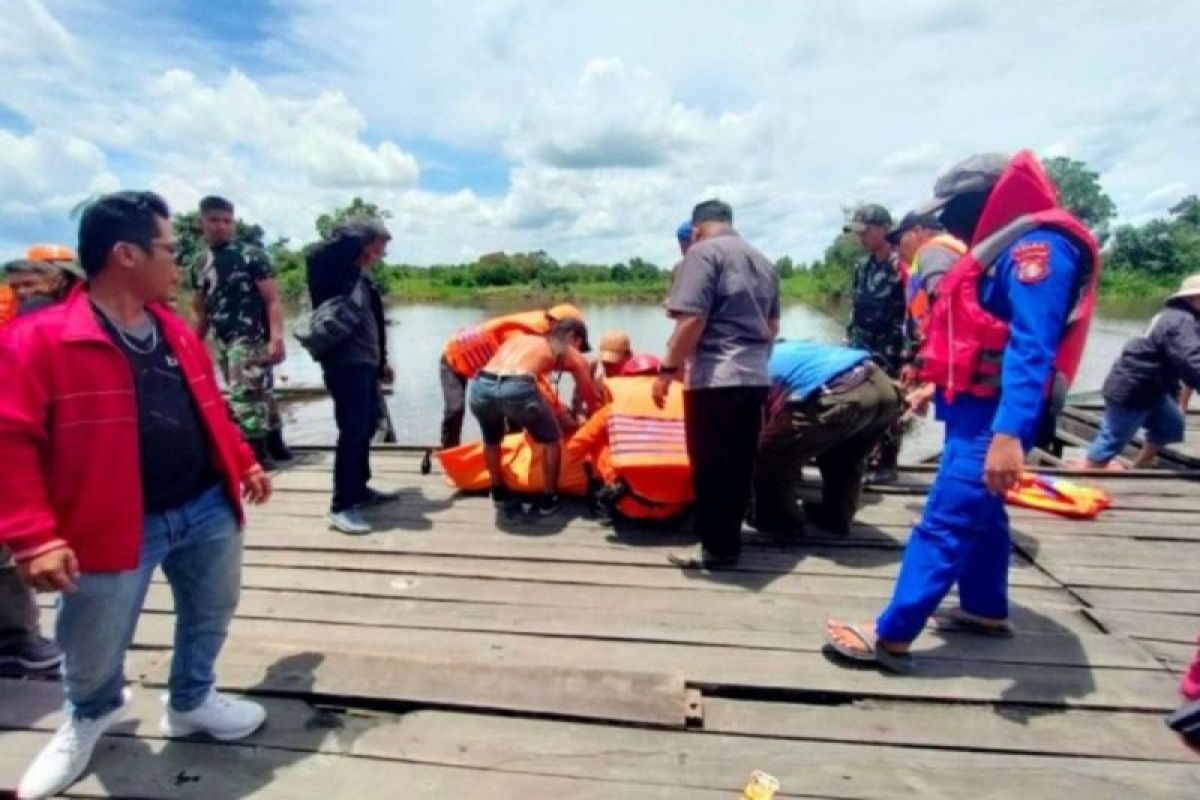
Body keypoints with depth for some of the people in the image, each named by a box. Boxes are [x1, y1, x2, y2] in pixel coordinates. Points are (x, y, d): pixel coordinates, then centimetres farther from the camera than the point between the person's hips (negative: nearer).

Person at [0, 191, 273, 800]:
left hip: (207, 509, 5)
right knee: (94, 651, 15)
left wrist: (245, 463, 18)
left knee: (211, 613, 21)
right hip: (116, 525, -5)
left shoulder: (177, 332, 6)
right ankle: (90, 716, 49)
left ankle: (190, 702, 47)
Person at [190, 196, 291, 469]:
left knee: (245, 395, -11)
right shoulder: (199, 265, 12)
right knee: (260, 394, 14)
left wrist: (276, 338, -22)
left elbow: (273, 300, -12)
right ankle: (275, 446, 26)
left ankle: (257, 453, -3)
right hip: (224, 342, 6)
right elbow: (200, 310, 18)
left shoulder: (252, 255, -6)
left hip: (253, 338, -6)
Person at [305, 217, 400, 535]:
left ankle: (360, 488, 31)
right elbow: (316, 256, -33)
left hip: (365, 364, 9)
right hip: (345, 365, -9)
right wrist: (352, 233, -20)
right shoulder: (336, 273, -10)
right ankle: (341, 506, 2)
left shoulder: (362, 276, 14)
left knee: (367, 427, 16)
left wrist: (381, 361, 22)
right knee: (352, 432, -7)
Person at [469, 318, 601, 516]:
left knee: (491, 439, 35)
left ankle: (499, 493, 47)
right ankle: (548, 500, 31)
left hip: (480, 387, 5)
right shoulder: (572, 355, 24)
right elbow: (593, 401, 28)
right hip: (516, 389, -5)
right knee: (552, 440, 23)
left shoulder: (520, 338, 37)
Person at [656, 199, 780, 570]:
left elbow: (692, 319, -16)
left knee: (711, 468, 0)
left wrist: (668, 369, -12)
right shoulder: (763, 261, 20)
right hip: (755, 378, 8)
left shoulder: (703, 252, -5)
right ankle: (730, 540, 23)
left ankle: (717, 548, 8)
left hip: (714, 378, -8)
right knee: (739, 466, 13)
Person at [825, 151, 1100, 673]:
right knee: (980, 514, 21)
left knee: (944, 523, -10)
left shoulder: (1037, 246, -17)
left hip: (993, 416, -11)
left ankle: (890, 637, -6)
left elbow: (1031, 348, -29)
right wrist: (935, 387, 25)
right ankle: (985, 610, 37)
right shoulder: (1008, 247, 15)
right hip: (975, 408, 11)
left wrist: (1010, 434, -37)